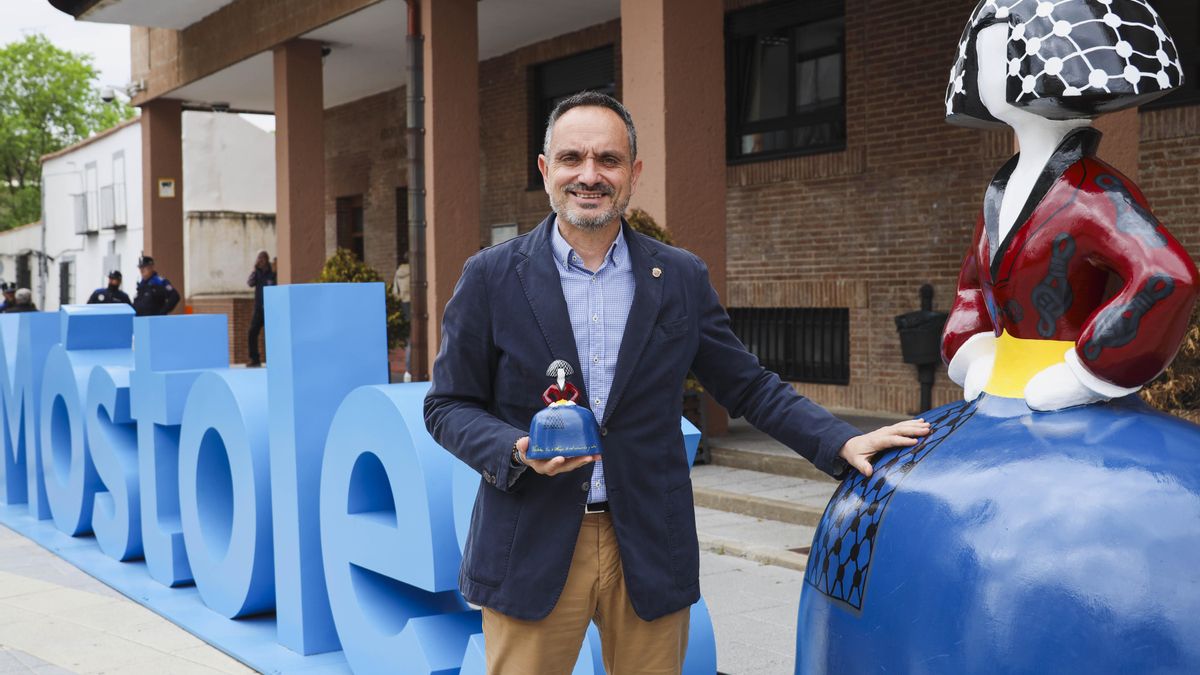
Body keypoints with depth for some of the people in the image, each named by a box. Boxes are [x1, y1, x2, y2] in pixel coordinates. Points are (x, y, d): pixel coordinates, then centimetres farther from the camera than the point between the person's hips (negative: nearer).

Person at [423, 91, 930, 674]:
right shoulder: (492, 277, -1)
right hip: (531, 554, -1)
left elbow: (749, 386, 9)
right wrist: (517, 450, -17)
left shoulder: (681, 278, 4)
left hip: (650, 554, 2)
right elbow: (448, 406, 2)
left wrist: (843, 442, -4)